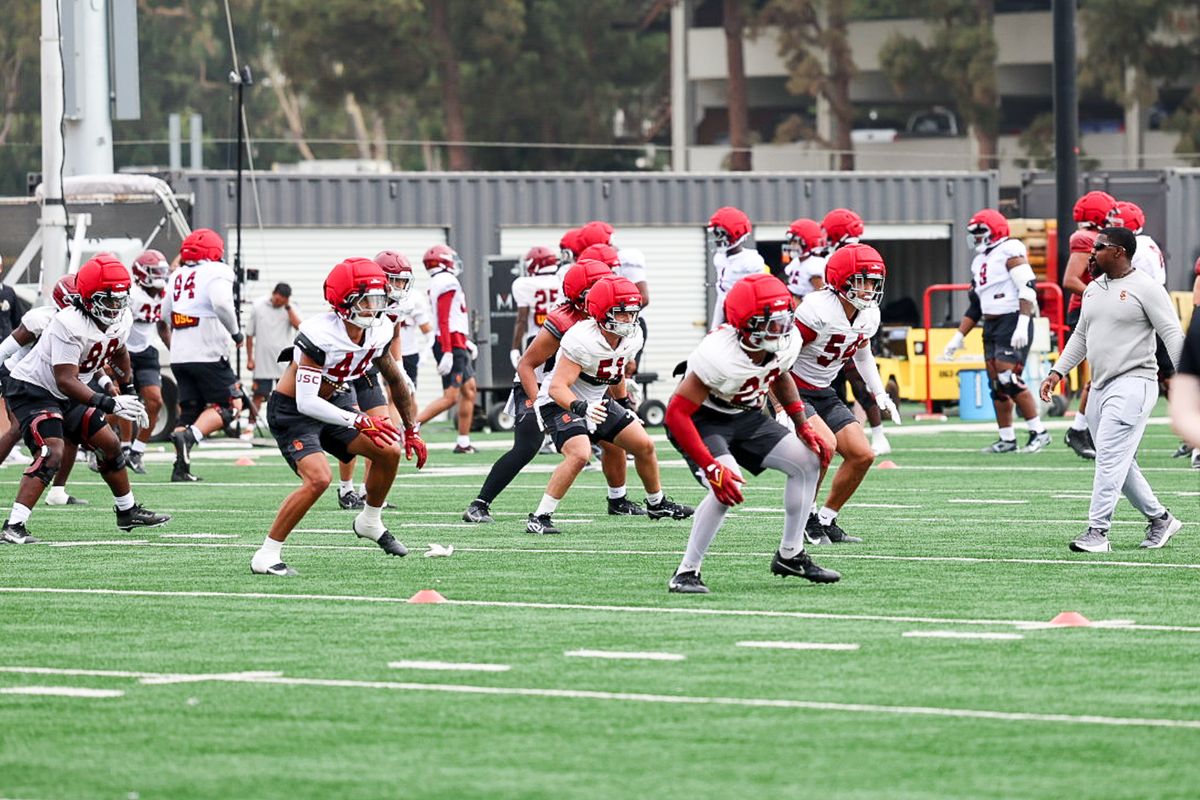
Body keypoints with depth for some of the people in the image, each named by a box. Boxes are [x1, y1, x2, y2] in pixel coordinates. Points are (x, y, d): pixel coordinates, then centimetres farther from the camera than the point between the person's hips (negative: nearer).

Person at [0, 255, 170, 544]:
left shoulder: (122, 320, -5)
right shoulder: (69, 325, -32)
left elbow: (119, 352, 20)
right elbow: (66, 380, -35)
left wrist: (129, 392, 19)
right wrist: (110, 404, -40)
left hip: (66, 398, 9)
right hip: (32, 390, -9)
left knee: (110, 445, 13)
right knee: (51, 454, -26)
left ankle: (127, 512, 32)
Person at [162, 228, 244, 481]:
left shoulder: (178, 277, 13)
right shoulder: (216, 273, -7)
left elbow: (166, 315, 20)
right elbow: (221, 302, -25)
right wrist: (235, 331, -10)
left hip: (179, 356, 7)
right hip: (208, 354, -7)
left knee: (190, 410, 12)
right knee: (229, 405, 2)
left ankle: (181, 467, 2)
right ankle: (190, 435, -21)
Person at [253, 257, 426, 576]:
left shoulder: (378, 332, -7)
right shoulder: (320, 335, -31)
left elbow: (395, 380, 11)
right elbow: (306, 402, -32)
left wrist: (410, 431, 14)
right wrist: (359, 422, -31)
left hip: (334, 401, 8)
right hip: (292, 410, -8)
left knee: (389, 451, 0)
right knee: (318, 478, -26)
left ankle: (370, 523, 25)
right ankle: (266, 555, -17)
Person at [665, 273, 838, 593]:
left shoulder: (786, 344, -14)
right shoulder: (719, 356, -36)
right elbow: (677, 413, -33)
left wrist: (804, 428, 7)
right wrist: (711, 467, -37)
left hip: (746, 417, 8)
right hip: (702, 420, -8)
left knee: (808, 461, 3)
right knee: (728, 484, -29)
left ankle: (790, 555, 16)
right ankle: (686, 573, -20)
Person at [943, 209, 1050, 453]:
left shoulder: (1009, 252, -8)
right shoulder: (979, 262, 19)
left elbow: (1027, 289, -17)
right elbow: (974, 307, 24)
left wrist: (1022, 325, -26)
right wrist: (958, 338, 19)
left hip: (1013, 322, -9)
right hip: (991, 326, 9)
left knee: (1009, 380, -16)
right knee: (996, 385, 6)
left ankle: (1039, 433, -10)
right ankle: (1007, 439, 12)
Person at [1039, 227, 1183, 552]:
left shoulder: (1145, 288, -8)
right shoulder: (1093, 289, 16)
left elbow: (1173, 335, -12)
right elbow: (1081, 337, 25)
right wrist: (1057, 372, 17)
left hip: (1133, 384, -8)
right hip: (1100, 387, 8)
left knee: (1110, 457, -15)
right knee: (1120, 464, 10)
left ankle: (1097, 531, -17)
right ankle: (1160, 520, 24)